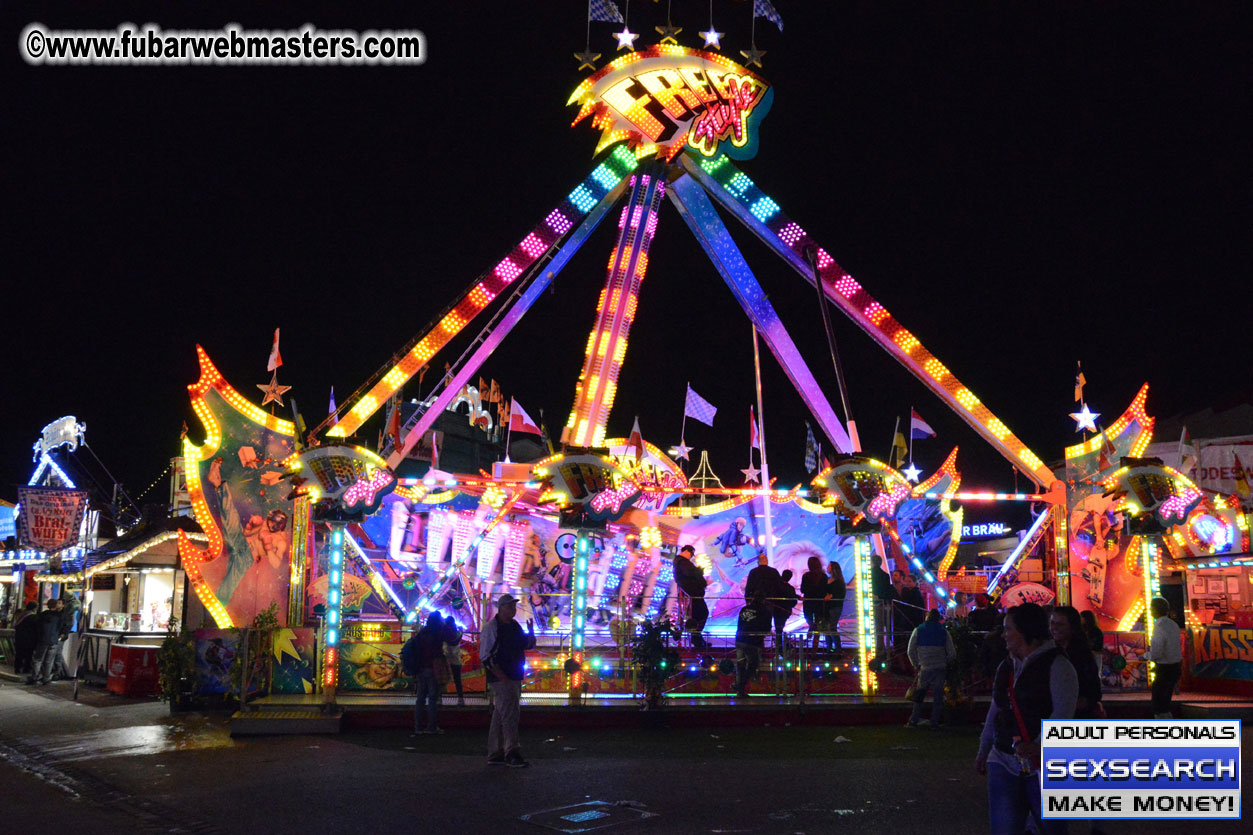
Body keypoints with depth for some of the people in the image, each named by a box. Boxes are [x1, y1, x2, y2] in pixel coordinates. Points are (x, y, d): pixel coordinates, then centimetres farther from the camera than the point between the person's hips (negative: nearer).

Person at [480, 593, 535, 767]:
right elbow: (486, 656, -15)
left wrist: (531, 632, -2)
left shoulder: (515, 626, 13)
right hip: (500, 679, -8)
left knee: (500, 715, 13)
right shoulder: (491, 627, -11)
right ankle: (512, 753, -13)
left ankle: (495, 755, 19)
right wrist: (502, 677, -19)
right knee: (510, 714, -13)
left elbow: (528, 645, 19)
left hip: (514, 678, 8)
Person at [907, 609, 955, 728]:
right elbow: (952, 653, 2)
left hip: (925, 669, 0)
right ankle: (935, 722, 5)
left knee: (919, 695, 8)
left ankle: (914, 720, 4)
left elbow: (911, 651, 1)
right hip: (940, 669, 1)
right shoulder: (944, 632, 4)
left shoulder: (918, 630, 3)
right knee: (938, 695, 7)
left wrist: (916, 665, 11)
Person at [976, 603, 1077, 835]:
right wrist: (983, 751, 21)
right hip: (1004, 762, 6)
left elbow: (1063, 712, -18)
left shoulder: (1057, 665, -7)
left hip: (1045, 765, -5)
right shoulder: (1006, 667, 15)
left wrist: (1039, 746, -30)